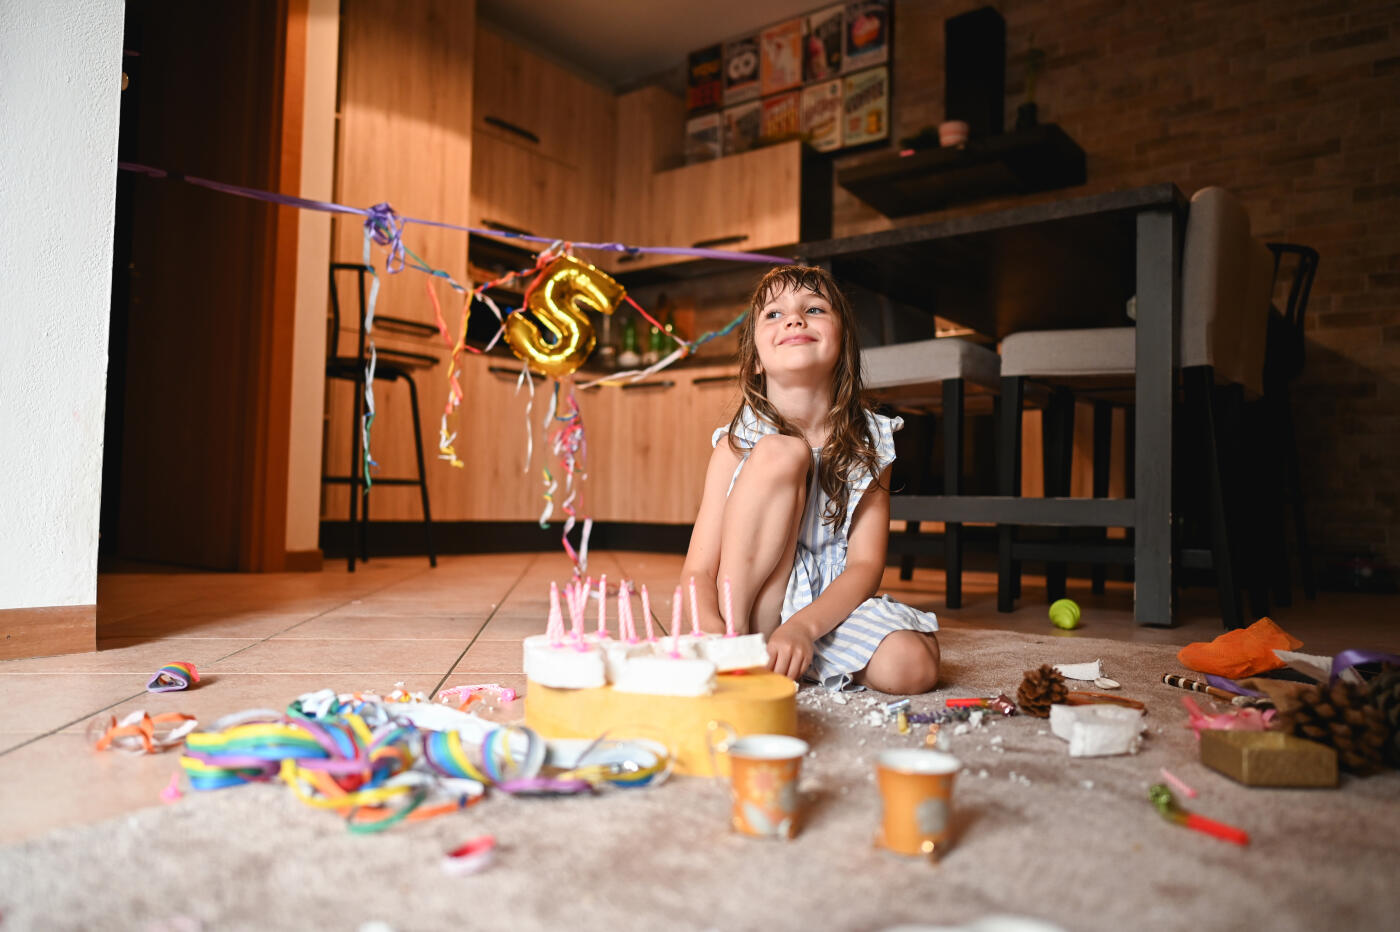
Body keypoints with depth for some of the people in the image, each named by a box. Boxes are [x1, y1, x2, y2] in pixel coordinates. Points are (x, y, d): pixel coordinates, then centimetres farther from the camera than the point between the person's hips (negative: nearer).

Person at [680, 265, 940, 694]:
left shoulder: (869, 442, -4)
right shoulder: (738, 444, -8)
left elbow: (866, 565, -9)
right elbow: (698, 571, -12)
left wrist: (803, 627, -28)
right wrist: (718, 634, -35)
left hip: (828, 606, 2)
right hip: (748, 604, -1)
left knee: (914, 666, -31)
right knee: (780, 453, -22)